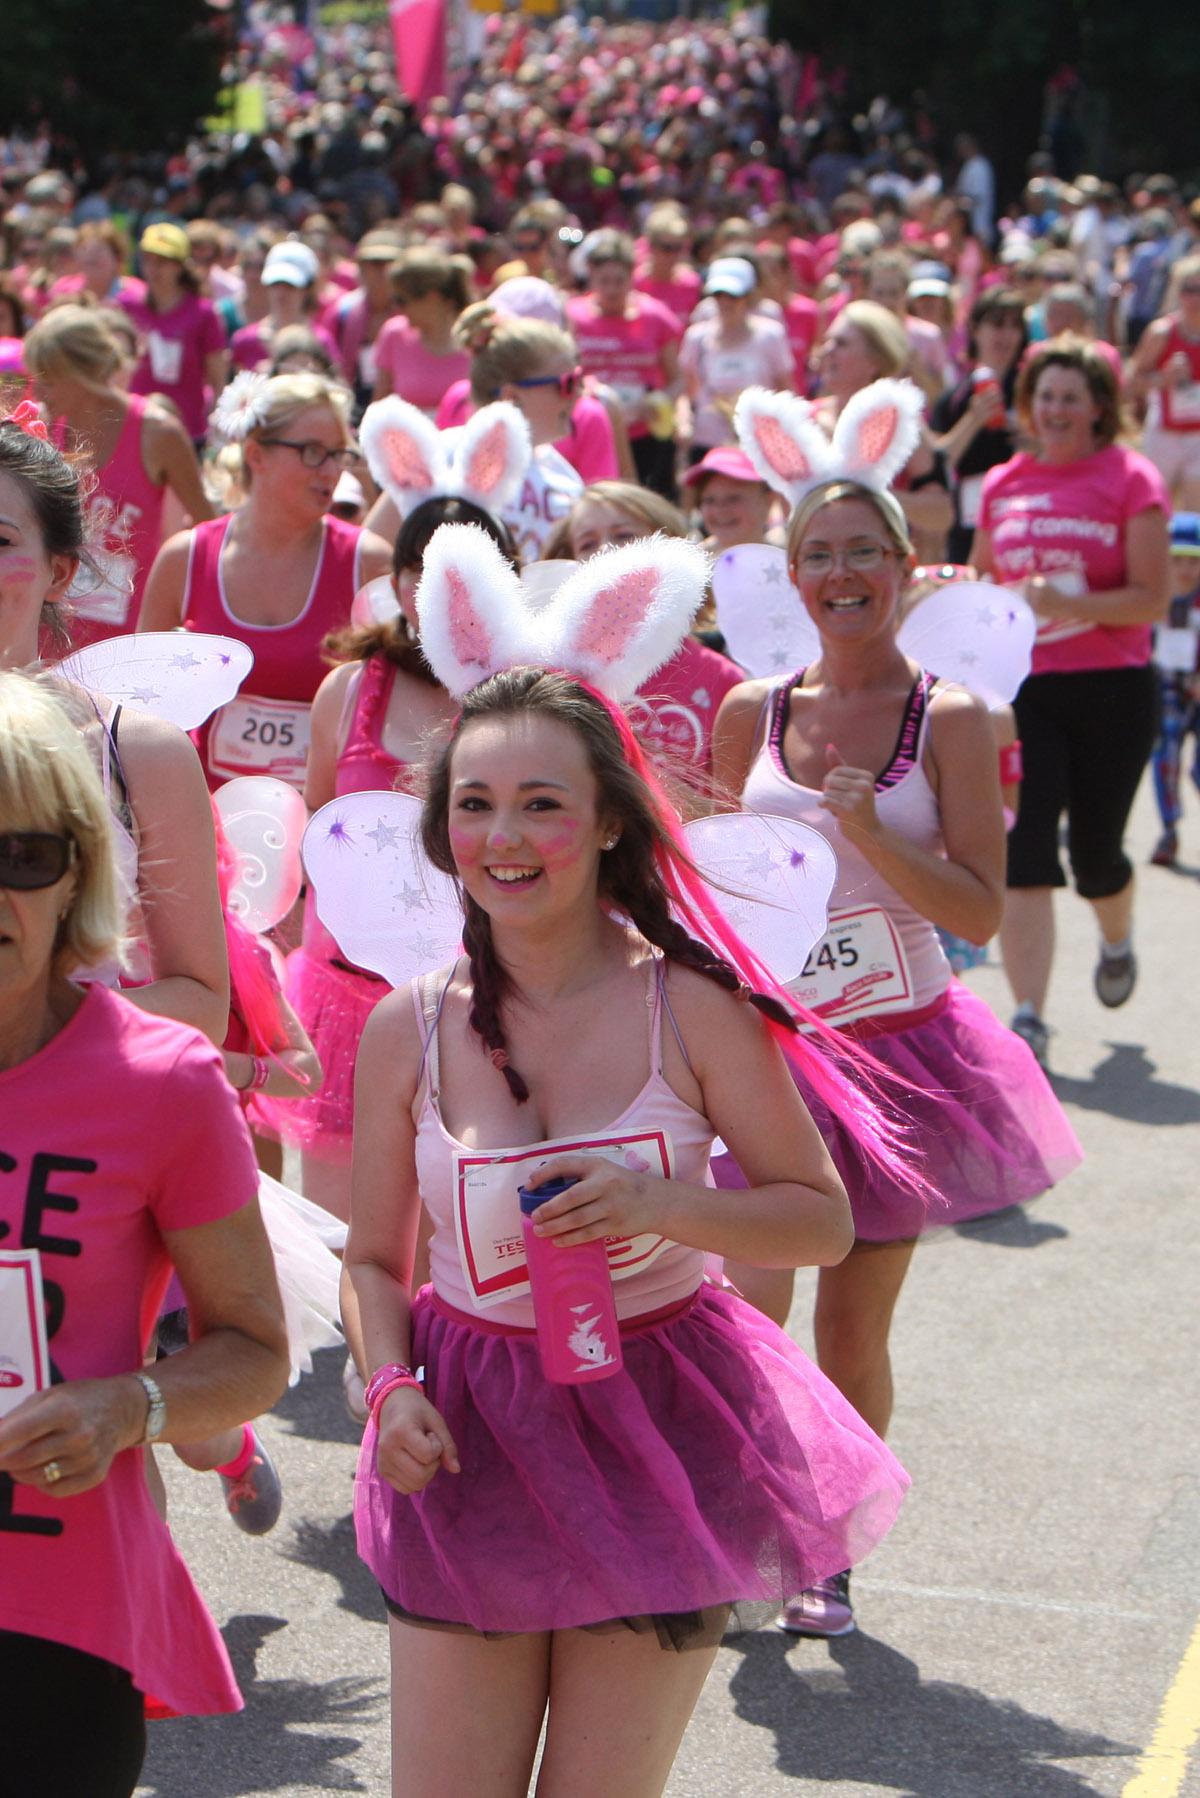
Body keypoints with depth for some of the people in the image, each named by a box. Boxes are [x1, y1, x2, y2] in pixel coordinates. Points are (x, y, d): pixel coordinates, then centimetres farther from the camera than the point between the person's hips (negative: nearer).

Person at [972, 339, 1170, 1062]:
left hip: (1113, 688, -2)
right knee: (1023, 853, -10)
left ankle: (1117, 940, 44)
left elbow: (1151, 599, -9)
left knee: (1095, 851, 9)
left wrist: (1065, 602, -22)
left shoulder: (1131, 479, -3)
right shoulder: (1003, 485, 9)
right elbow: (981, 583, 21)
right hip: (1023, 688, 3)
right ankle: (1029, 1017, -10)